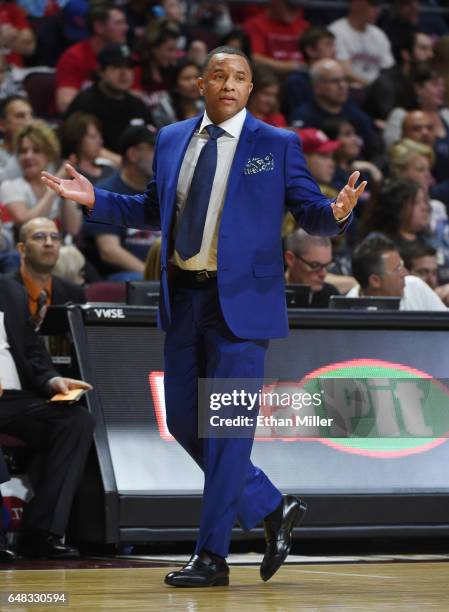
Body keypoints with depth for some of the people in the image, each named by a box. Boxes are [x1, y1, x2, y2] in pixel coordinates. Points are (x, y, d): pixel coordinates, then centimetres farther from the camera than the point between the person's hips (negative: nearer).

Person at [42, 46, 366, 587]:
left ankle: (212, 557, 2)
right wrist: (95, 200, 11)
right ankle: (271, 509, 25)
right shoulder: (171, 140, 11)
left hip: (240, 301, -5)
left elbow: (311, 214, -4)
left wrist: (337, 213, -25)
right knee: (183, 422, 9)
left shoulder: (277, 146, -1)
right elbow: (154, 209, 21)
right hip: (183, 299, 5)